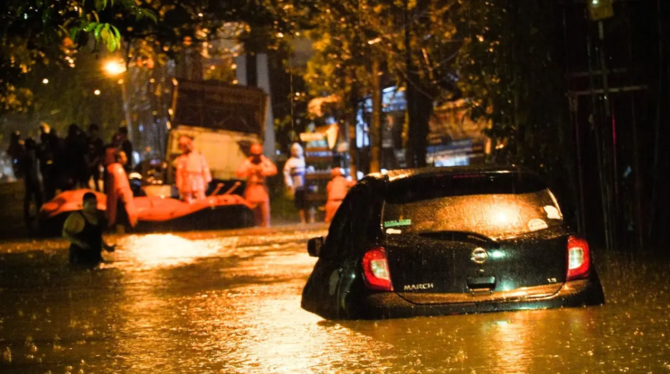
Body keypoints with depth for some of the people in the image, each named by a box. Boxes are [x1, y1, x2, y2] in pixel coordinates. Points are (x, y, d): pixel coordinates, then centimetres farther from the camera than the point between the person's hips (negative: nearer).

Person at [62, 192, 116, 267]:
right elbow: (65, 233, -12)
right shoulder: (76, 217, -9)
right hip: (80, 256, -8)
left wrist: (107, 247, 19)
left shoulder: (97, 217, 14)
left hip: (95, 256, 8)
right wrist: (79, 242, -24)